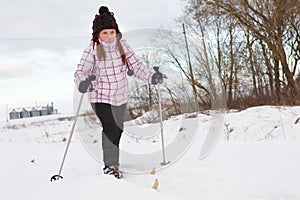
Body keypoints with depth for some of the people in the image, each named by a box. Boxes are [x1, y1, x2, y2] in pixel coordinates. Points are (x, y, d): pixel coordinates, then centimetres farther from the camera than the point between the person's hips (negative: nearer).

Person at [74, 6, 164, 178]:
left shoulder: (122, 45, -2)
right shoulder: (92, 49, -12)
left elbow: (136, 65, 0)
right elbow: (80, 71, -13)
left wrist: (151, 76, -15)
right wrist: (82, 83, -35)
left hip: (120, 96, 5)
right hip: (101, 97, -4)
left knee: (118, 129, 17)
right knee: (110, 128, -18)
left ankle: (113, 160, 40)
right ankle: (110, 165, -2)